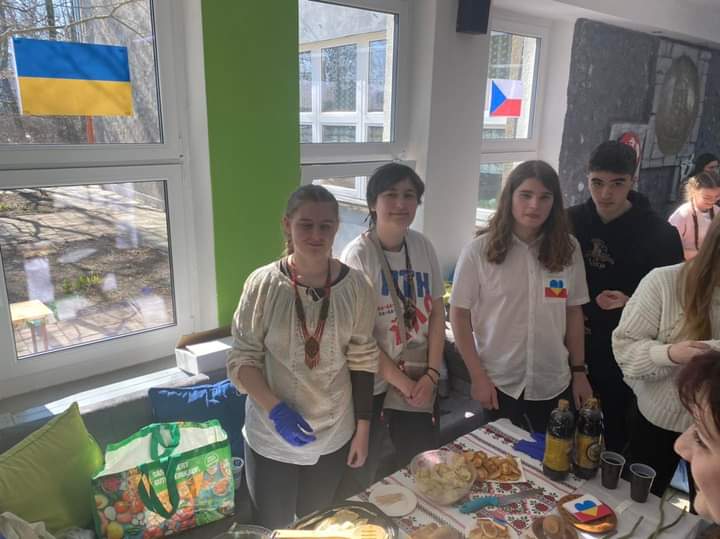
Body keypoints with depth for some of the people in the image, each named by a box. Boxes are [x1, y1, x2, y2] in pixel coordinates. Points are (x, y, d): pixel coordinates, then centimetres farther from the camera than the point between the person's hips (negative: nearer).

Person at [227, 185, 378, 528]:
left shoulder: (355, 285, -10)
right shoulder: (263, 283, -15)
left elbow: (362, 361, -2)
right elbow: (242, 360, -9)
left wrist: (363, 429, 1)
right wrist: (276, 408, -22)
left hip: (333, 437, 2)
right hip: (271, 438, -1)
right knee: (273, 528, 17)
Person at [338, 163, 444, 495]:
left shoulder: (423, 246, 0)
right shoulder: (358, 254, -16)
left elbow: (436, 312, 4)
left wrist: (432, 374, -5)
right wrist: (401, 382, -12)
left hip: (421, 382, 5)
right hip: (373, 384, -5)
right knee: (360, 477, 11)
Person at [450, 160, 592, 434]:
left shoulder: (568, 248, -1)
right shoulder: (479, 250, -10)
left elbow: (574, 312, 7)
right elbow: (459, 315, -6)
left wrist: (579, 371, 8)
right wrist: (477, 376, -8)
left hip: (555, 384, 3)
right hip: (498, 384, -2)